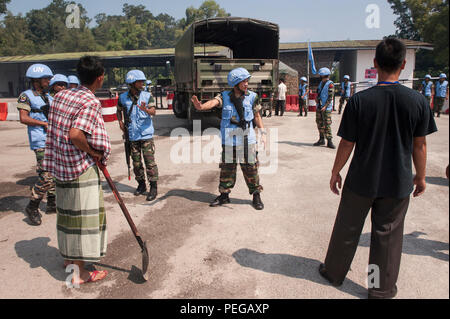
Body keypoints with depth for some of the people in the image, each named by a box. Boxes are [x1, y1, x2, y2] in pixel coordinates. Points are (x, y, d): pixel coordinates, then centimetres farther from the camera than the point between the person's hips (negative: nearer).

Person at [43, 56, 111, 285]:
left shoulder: (60, 96, 8)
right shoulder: (91, 103, -16)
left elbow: (54, 129, 12)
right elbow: (76, 135, -28)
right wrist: (93, 152, -12)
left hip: (60, 164, 8)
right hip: (82, 169, -8)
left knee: (67, 212, 20)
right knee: (83, 216, 0)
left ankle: (68, 256, 38)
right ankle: (80, 272, 9)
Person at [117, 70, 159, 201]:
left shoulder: (147, 96, -2)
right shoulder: (123, 97, 3)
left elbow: (153, 112, -15)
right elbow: (119, 110, 22)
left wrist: (146, 109, -36)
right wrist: (120, 122, 7)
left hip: (146, 134, -3)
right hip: (132, 135, 3)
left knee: (149, 161, -6)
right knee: (136, 162, 11)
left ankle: (153, 187, 2)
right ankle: (141, 185, 26)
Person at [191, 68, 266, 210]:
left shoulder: (252, 97, 0)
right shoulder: (225, 96, 0)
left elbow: (257, 116, 8)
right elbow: (213, 102, -19)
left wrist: (263, 133, 1)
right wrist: (201, 106, -40)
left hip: (247, 140, -1)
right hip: (228, 141, 1)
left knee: (251, 168, 3)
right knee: (226, 168, 9)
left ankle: (256, 196, 18)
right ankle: (224, 195, 25)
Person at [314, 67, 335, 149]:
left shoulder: (330, 84, -11)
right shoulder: (321, 83, 14)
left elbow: (330, 97, -16)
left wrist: (325, 106, -22)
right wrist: (317, 98, 7)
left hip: (326, 108, -8)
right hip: (319, 107, 8)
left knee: (327, 124, -9)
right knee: (320, 123, 9)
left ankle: (329, 141, -4)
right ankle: (321, 140, 17)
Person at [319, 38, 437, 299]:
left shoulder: (359, 100, -14)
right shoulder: (418, 101, -9)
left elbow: (347, 143, -9)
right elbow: (419, 145, -2)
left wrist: (336, 172, 5)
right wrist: (421, 177, 12)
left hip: (361, 180, -1)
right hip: (398, 183, 1)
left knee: (347, 229, 16)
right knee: (388, 234, 14)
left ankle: (334, 272, 35)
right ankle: (382, 288, 29)